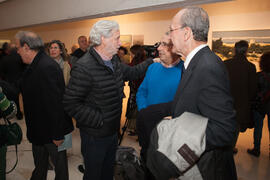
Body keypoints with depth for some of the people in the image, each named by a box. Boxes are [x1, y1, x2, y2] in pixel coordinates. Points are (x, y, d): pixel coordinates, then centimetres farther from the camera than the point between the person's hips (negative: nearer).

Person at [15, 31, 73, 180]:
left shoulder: (47, 67, -28)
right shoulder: (36, 65, 5)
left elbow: (56, 104, -29)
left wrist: (57, 135, -24)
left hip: (51, 129, -9)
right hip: (39, 129, 10)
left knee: (59, 163, 14)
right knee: (39, 164, 28)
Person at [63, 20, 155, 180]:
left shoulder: (114, 61, 2)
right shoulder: (84, 68, -25)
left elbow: (132, 72, 17)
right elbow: (71, 104, -25)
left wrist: (152, 61, 10)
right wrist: (98, 120, -22)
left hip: (113, 130, 8)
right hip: (95, 135, -7)